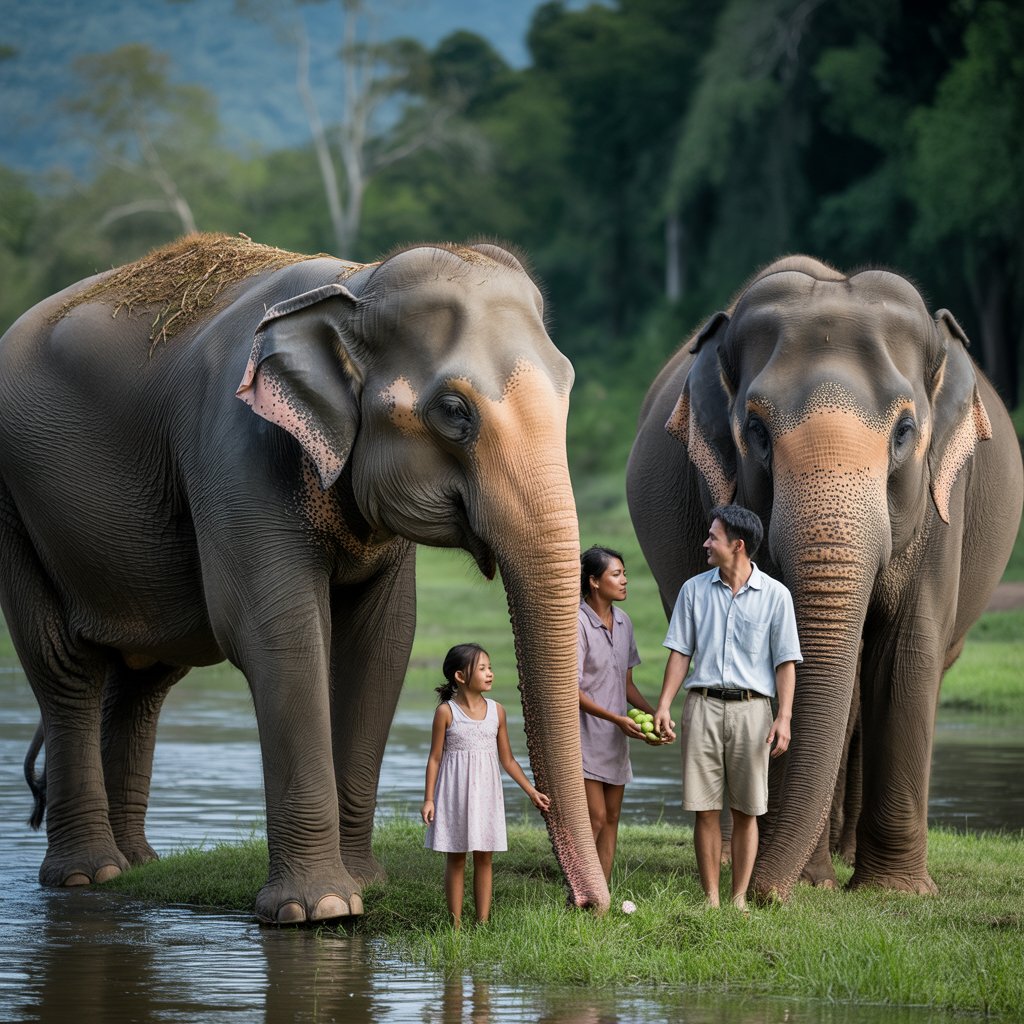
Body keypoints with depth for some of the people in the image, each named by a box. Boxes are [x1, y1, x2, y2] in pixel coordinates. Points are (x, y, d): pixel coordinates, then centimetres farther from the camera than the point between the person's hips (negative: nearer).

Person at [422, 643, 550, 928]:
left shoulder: (496, 711, 4)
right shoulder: (446, 712, -6)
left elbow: (507, 759, 12)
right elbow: (435, 758, -2)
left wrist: (532, 792, 11)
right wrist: (429, 798, -7)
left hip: (485, 794, 3)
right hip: (455, 793, -3)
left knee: (484, 859, 5)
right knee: (456, 860, 2)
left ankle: (483, 922, 9)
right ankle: (456, 924, 7)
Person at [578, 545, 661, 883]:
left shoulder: (622, 621, 9)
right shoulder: (577, 623, -15)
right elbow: (571, 689, -18)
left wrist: (654, 713, 0)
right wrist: (617, 719, -24)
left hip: (615, 739, 8)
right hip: (586, 735, -8)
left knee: (611, 818, 7)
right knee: (595, 817, -11)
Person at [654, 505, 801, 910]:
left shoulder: (775, 596, 2)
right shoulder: (694, 589, 8)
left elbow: (785, 661, 1)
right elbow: (680, 652, 10)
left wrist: (784, 717, -8)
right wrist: (664, 705, -1)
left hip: (750, 709, -1)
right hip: (703, 706, 2)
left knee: (746, 811, 2)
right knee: (705, 808, 0)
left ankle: (739, 899, 9)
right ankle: (710, 899, 5)